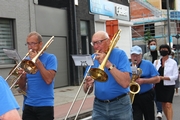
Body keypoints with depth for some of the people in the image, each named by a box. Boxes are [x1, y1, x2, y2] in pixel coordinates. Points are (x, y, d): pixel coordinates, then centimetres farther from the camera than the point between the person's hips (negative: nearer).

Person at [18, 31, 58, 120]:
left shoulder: (50, 58, -5)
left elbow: (48, 80, -18)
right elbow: (22, 87, 9)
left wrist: (37, 61, -15)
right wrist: (22, 77, -11)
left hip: (45, 105, -4)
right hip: (28, 105, 4)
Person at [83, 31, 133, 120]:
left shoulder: (119, 54, -9)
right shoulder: (92, 59, 3)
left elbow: (125, 83, -22)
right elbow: (87, 91, 4)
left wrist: (108, 64, -23)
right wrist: (87, 85, -19)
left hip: (120, 105, -3)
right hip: (99, 106, 3)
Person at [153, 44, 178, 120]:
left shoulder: (173, 62, -2)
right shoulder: (156, 62, 7)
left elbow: (175, 76, -8)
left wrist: (163, 77, -17)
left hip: (169, 86, -4)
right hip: (159, 86, 4)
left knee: (168, 105, -12)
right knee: (163, 104, 12)